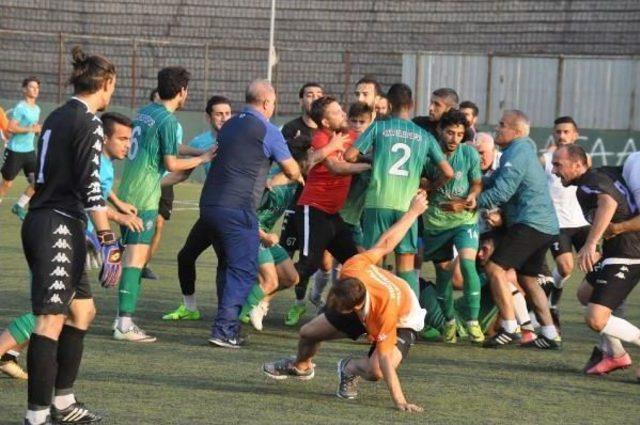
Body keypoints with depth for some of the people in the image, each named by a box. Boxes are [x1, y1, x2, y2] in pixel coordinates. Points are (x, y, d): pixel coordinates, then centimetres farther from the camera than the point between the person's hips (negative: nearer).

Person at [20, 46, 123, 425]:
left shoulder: (57, 117, 16)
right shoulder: (89, 123, -10)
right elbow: (90, 186, -18)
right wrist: (109, 240, -20)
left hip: (40, 221, 9)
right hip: (60, 226, -9)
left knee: (83, 310, 19)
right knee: (52, 318, -11)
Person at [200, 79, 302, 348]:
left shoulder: (230, 125, 17)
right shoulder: (267, 131, -5)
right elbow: (291, 170, 4)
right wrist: (298, 177, 28)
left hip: (209, 204, 8)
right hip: (237, 208, -8)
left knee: (227, 266, 19)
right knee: (243, 270, -3)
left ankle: (227, 326, 22)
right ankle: (224, 329, -12)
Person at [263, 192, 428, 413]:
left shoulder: (386, 310, -48)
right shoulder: (352, 268, -37)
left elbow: (384, 357, -43)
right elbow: (385, 243, -25)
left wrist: (399, 401, -46)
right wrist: (413, 212, -12)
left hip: (401, 321, -6)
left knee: (376, 371, -33)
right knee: (308, 332, 10)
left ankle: (350, 368, 6)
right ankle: (301, 366, 48)